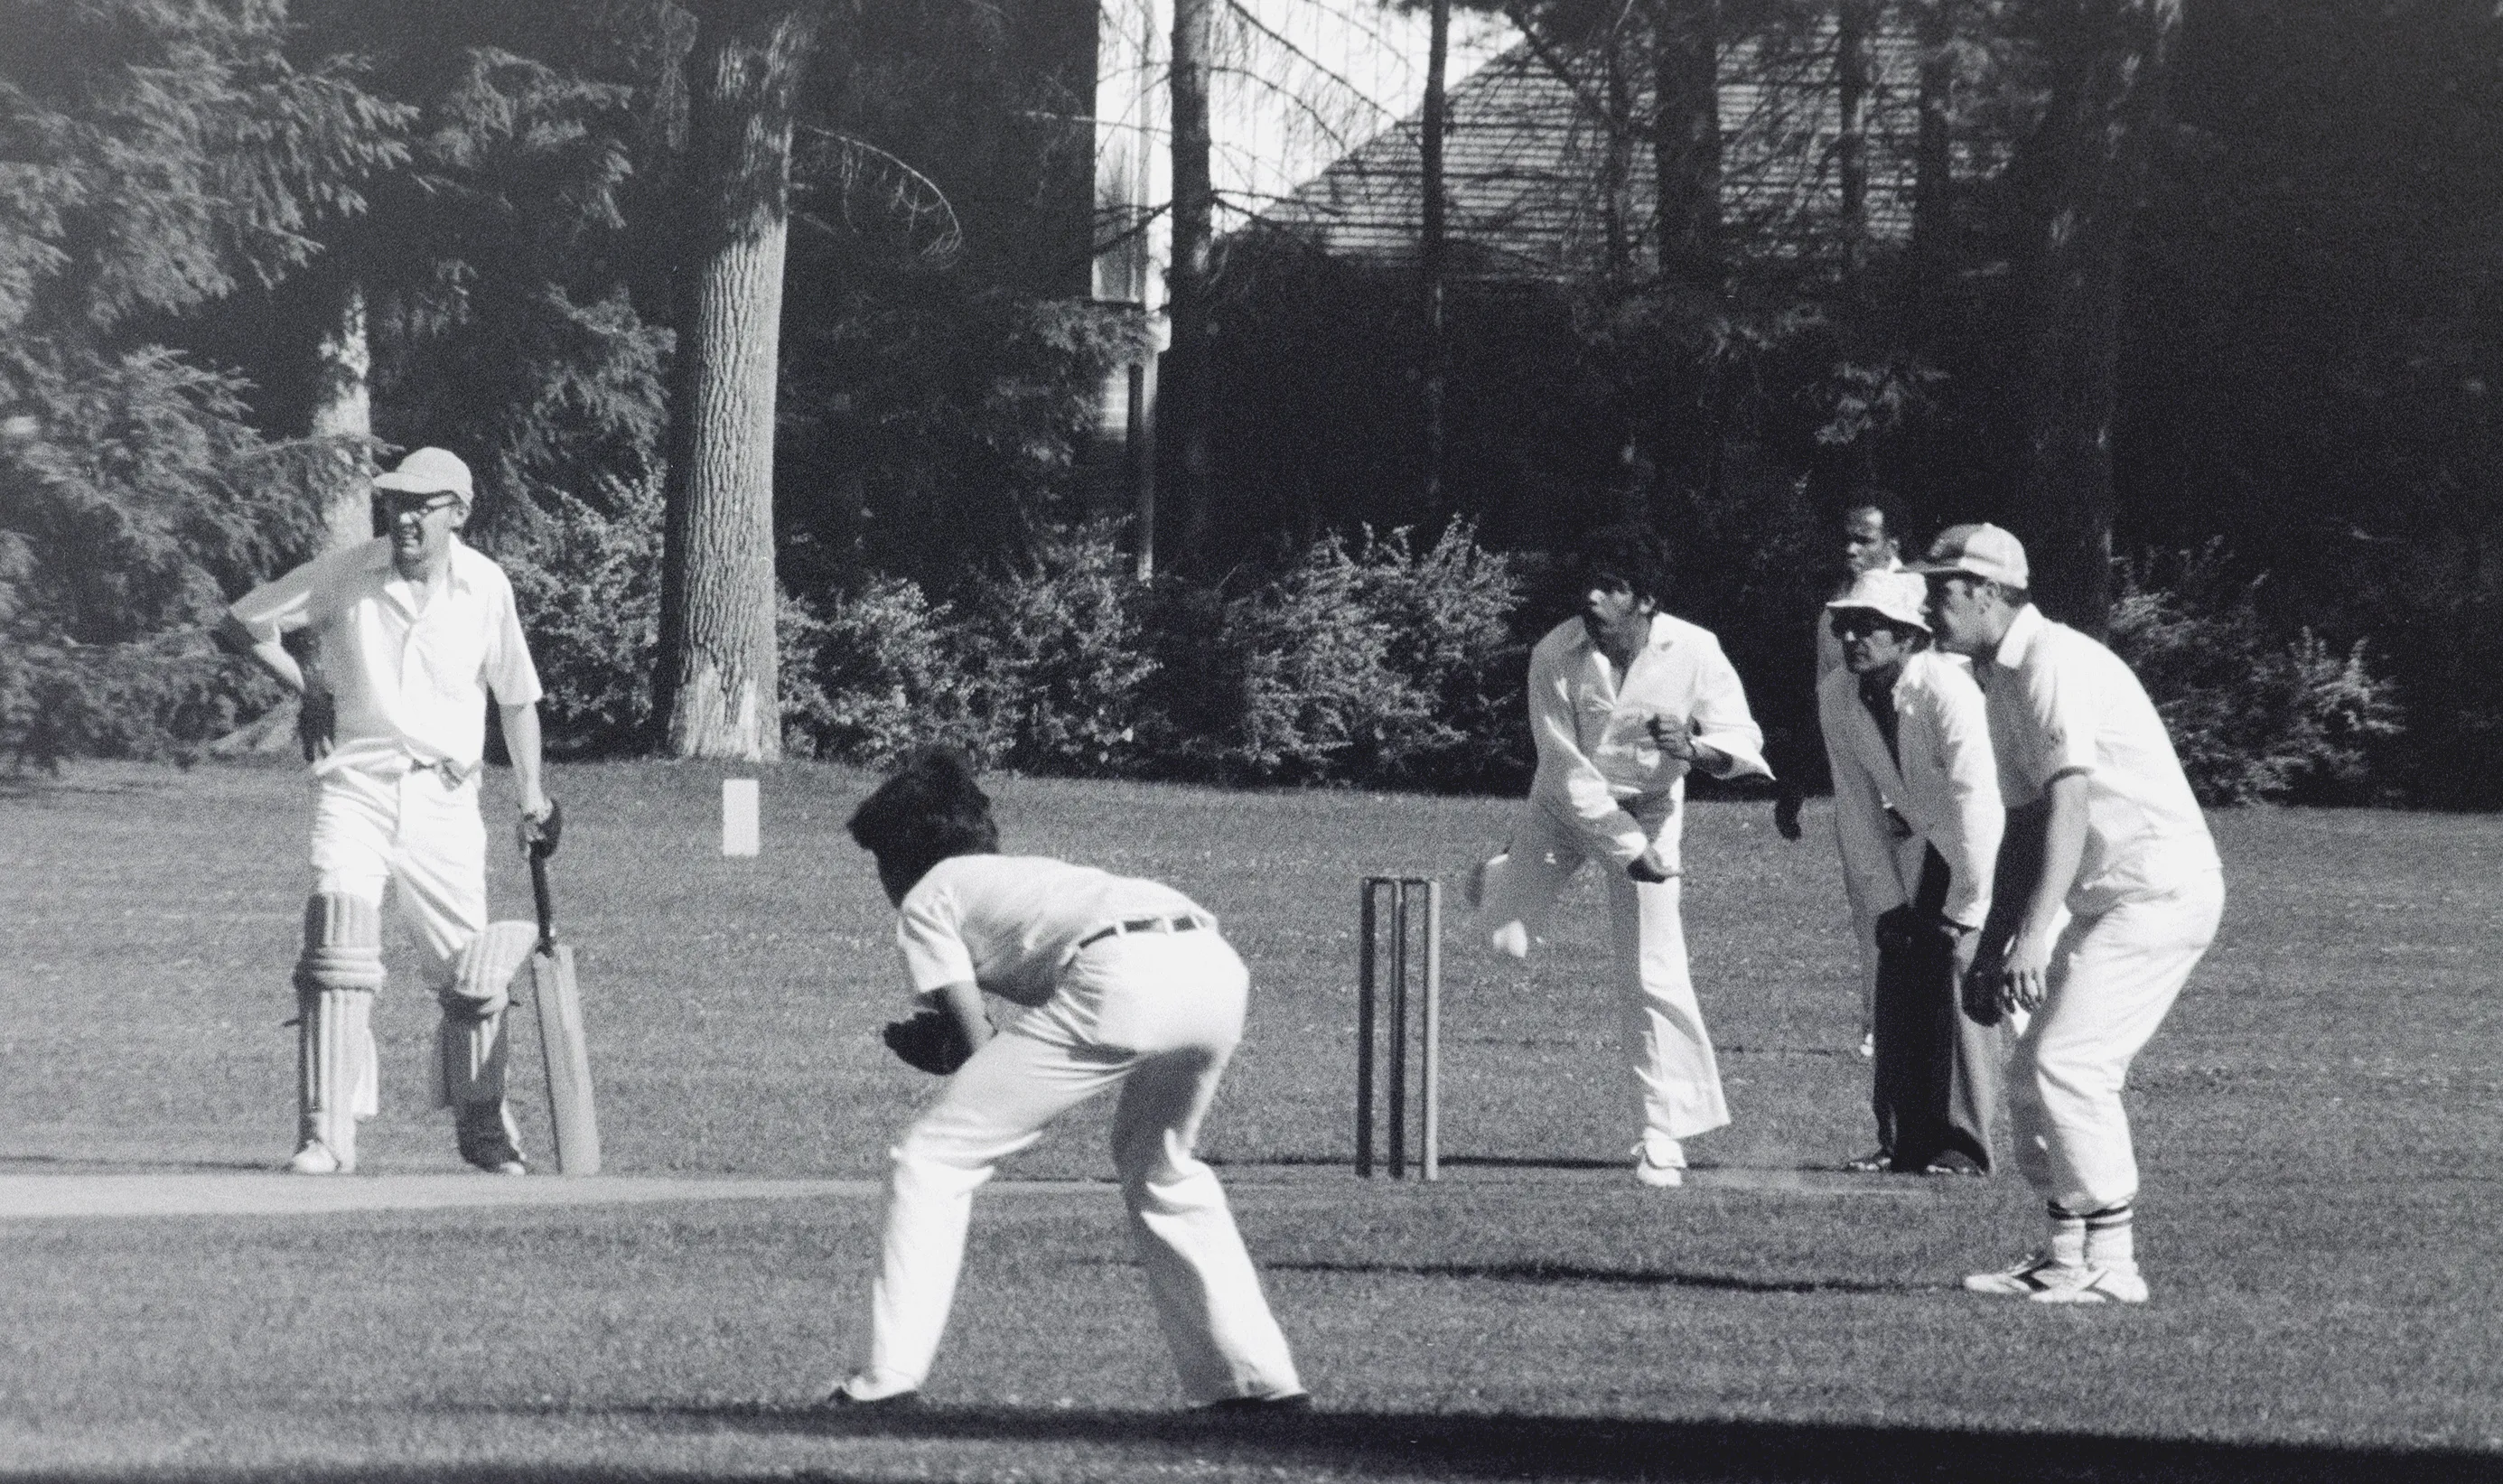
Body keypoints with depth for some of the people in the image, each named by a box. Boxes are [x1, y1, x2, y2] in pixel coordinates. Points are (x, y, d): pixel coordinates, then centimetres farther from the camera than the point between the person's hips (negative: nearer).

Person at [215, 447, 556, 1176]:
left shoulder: (485, 587, 0)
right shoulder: (343, 574, -5)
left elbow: (516, 696, 13)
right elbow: (237, 625, 5)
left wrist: (532, 796, 12)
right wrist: (307, 688, -2)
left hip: (444, 795, 2)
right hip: (355, 785, -2)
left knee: (472, 971, 4)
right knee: (338, 946, -17)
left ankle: (483, 1127, 24)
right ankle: (326, 1135, -16)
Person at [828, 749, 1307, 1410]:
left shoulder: (927, 900, 21)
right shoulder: (1029, 875, 40)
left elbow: (979, 1046, 10)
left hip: (1120, 982, -7)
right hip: (1218, 967, 7)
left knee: (930, 1160, 5)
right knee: (1159, 1166, 33)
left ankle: (890, 1374, -2)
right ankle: (1256, 1375, 28)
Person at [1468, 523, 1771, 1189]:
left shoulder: (1694, 652, -21)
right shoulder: (1555, 655, -22)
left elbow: (1742, 741, -17)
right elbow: (1566, 769, -20)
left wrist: (1694, 750, -40)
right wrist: (1627, 851, -23)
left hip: (1648, 807, -1)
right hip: (1568, 807, 1)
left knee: (1653, 974, -9)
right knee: (1506, 942, -2)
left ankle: (1665, 1134, 0)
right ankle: (1498, 878, 38)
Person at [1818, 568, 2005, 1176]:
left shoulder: (1948, 689, -30)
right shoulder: (1836, 697, -10)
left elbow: (1974, 803, -29)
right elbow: (1858, 806, -2)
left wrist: (1964, 910, -26)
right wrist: (1884, 900, -4)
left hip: (1992, 844, -6)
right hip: (1921, 845, 6)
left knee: (1963, 974, -16)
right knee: (1899, 982, -1)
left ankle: (1962, 1145, -13)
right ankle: (1904, 1142, 7)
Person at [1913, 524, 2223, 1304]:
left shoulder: (2057, 662, -16)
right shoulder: (2001, 679, 15)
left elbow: (2070, 806, -26)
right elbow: (2024, 823, 19)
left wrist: (2035, 932, -33)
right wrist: (1994, 947, 15)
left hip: (2159, 889, -10)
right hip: (2105, 901, 10)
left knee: (2067, 1063, -15)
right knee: (2032, 1069, 10)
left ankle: (2113, 1263, -11)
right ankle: (2066, 1256, 16)